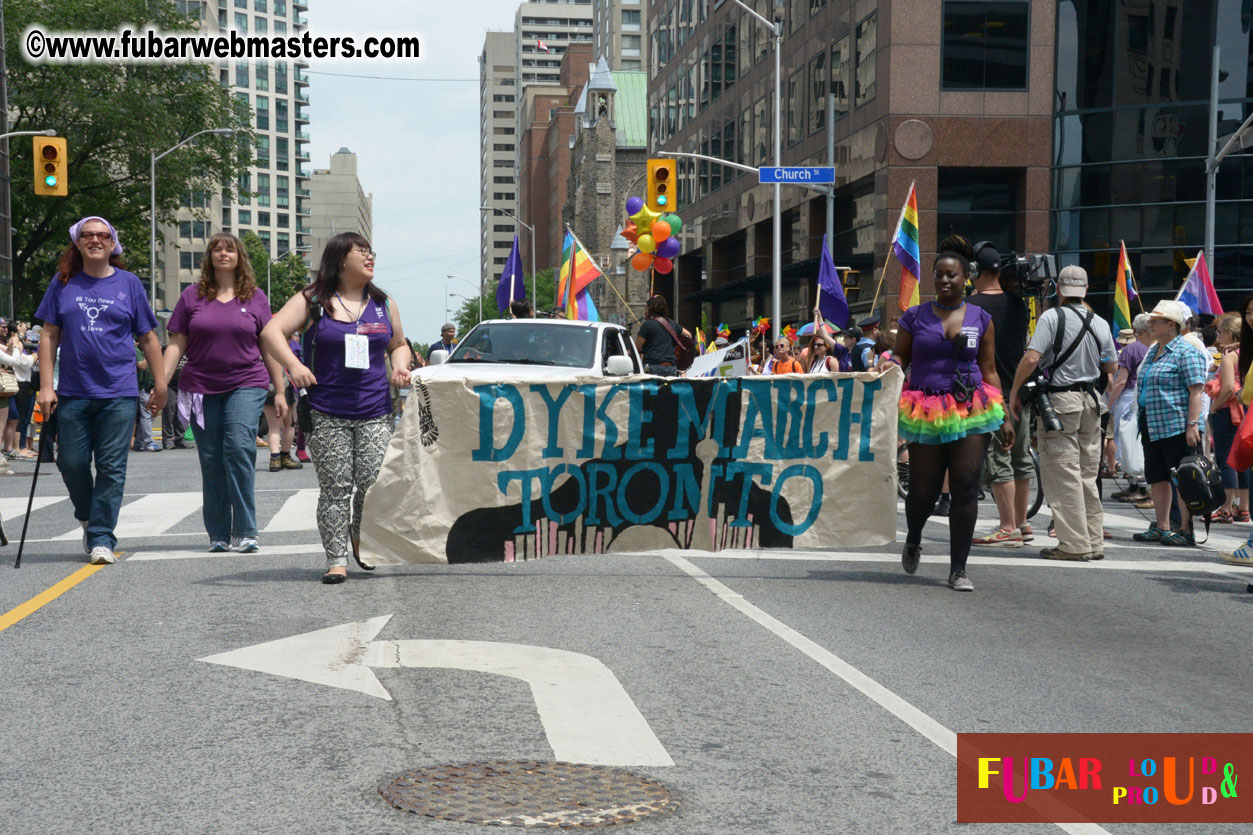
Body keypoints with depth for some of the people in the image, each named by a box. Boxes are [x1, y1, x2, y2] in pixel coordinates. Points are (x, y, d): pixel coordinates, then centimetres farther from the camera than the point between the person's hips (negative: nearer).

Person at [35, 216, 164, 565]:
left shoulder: (129, 284, 7)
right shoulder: (63, 283, 8)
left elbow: (148, 338, 10)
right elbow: (49, 336, 7)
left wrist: (160, 385, 7)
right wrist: (46, 386, 0)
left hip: (119, 393, -1)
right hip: (73, 392, 1)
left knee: (111, 467, -3)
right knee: (71, 463, 3)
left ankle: (101, 537, 4)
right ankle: (87, 517, 30)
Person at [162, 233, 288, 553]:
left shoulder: (255, 297, 8)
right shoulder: (193, 296, 8)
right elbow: (176, 345, 7)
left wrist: (280, 391, 8)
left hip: (246, 385, -1)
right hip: (201, 389, 1)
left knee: (239, 448, -17)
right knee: (211, 460, 3)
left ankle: (245, 532, -10)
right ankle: (218, 535, 12)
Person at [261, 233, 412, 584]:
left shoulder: (384, 304, 15)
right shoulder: (312, 301, 2)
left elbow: (398, 344, 27)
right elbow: (271, 332, -7)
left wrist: (400, 367, 4)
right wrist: (293, 365, -23)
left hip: (375, 413, 3)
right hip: (326, 415, -3)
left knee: (374, 483, -6)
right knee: (335, 488, -3)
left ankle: (361, 540, 22)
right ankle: (337, 559, 3)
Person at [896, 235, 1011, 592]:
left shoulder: (981, 319, 10)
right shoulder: (915, 316, 7)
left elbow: (989, 372, 11)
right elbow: (900, 357, 12)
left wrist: (1004, 418, 6)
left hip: (970, 412, 1)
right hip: (926, 413, -1)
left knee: (966, 488, -7)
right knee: (923, 490, 1)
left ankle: (958, 569, 2)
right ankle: (913, 541, 35)